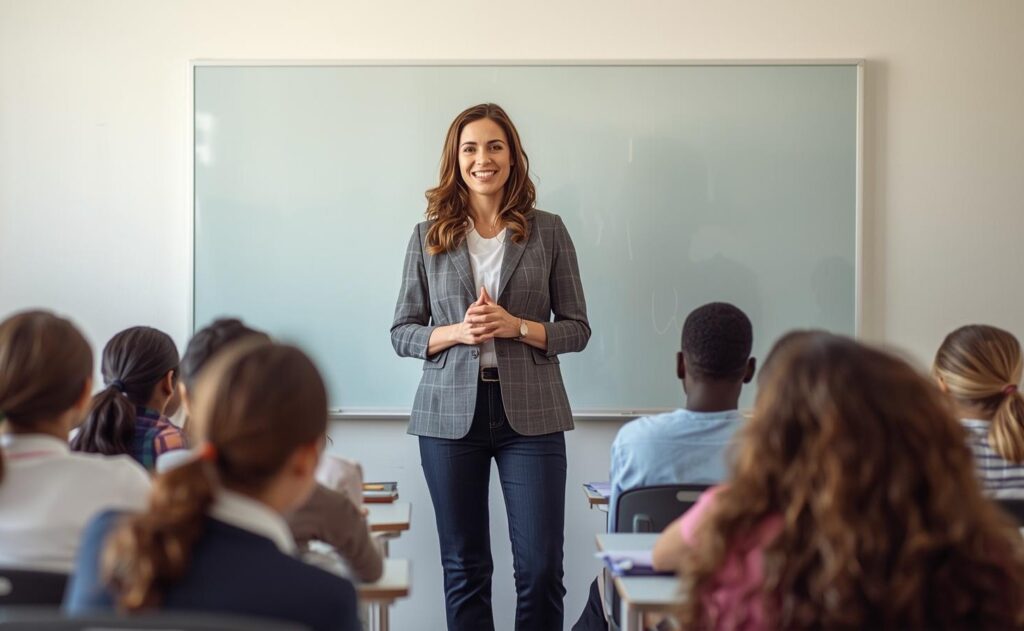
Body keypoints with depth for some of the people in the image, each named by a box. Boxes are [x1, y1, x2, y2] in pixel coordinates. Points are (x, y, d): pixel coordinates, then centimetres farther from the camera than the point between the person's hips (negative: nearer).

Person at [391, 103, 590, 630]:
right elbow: (402, 332, 7)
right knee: (464, 567, 8)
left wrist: (515, 326, -13)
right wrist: (457, 332, -12)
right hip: (451, 412, 1)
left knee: (541, 567, -2)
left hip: (530, 411, -1)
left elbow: (576, 328, 5)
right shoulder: (428, 237, 6)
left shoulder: (548, 232, 4)